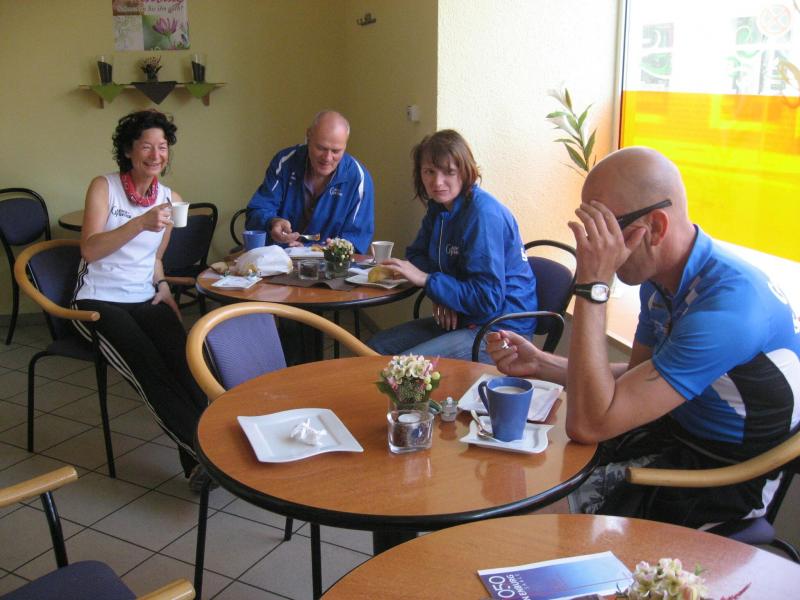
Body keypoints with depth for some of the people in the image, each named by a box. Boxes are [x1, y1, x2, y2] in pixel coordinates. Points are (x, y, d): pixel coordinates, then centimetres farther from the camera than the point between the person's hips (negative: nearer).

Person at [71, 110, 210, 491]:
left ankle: (198, 459, -32)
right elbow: (89, 249, -16)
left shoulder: (170, 199, 13)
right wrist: (141, 223, -28)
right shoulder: (104, 187, -1)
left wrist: (163, 286, 3)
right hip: (97, 301, -4)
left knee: (182, 355, -27)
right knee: (146, 364, -31)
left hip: (145, 300, 4)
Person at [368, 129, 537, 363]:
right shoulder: (438, 207, 5)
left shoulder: (484, 215, -22)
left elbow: (488, 299, -26)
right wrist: (439, 295, -8)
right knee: (376, 347, 5)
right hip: (458, 318, 9)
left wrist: (426, 279, -20)